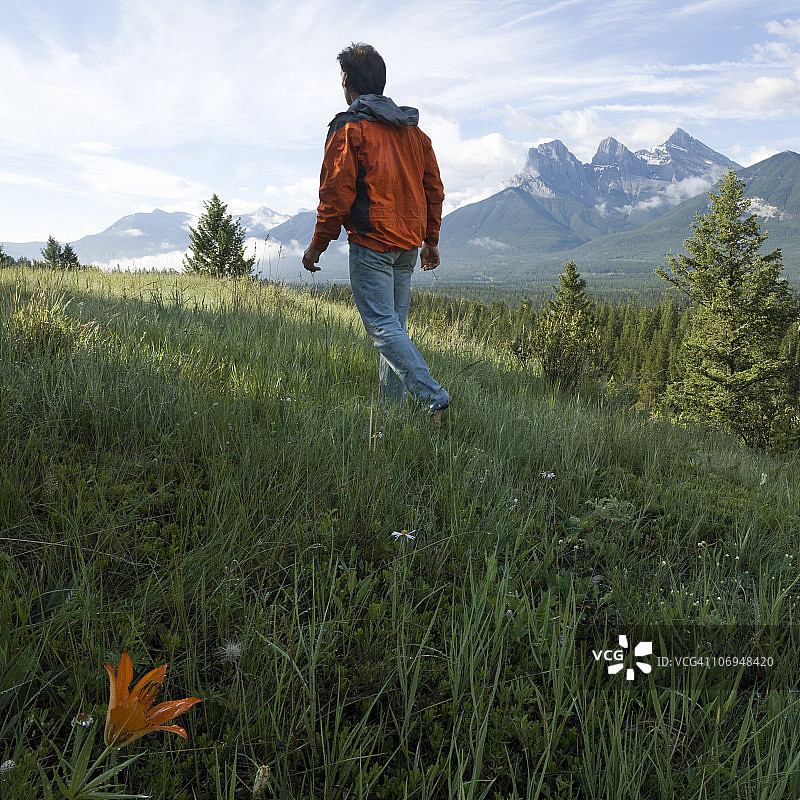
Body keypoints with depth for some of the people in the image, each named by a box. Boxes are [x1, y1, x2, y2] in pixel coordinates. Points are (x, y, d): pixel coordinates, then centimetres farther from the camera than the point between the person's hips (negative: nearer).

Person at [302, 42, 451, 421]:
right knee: (395, 325, 11)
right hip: (408, 245, 7)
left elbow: (337, 194, -10)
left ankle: (432, 397, -18)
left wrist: (317, 245, -2)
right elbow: (433, 189, 15)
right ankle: (391, 406, 15)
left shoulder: (349, 128, -5)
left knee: (382, 326, -8)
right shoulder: (413, 129, 15)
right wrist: (430, 240, 22)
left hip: (371, 244, -7)